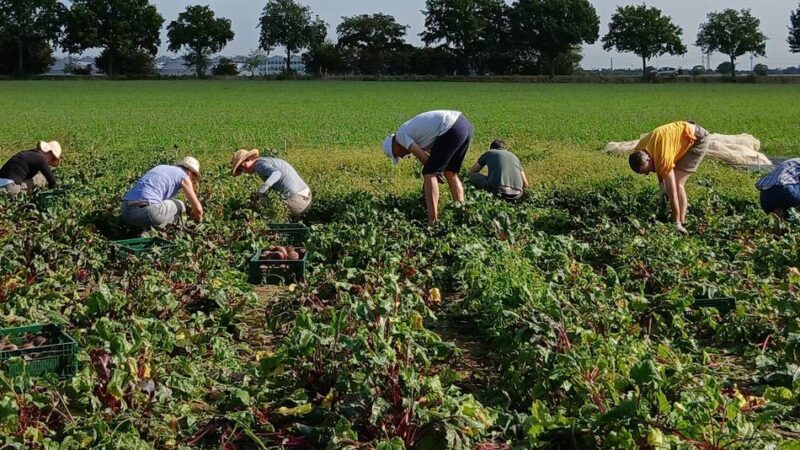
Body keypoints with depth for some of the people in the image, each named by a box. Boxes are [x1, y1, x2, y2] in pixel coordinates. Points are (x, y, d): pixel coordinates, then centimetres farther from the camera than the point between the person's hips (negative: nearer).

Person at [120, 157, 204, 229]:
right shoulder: (184, 176, 12)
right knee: (180, 206, 18)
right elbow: (198, 208, 12)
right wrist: (197, 218, 36)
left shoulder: (160, 168, 33)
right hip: (146, 211, -7)